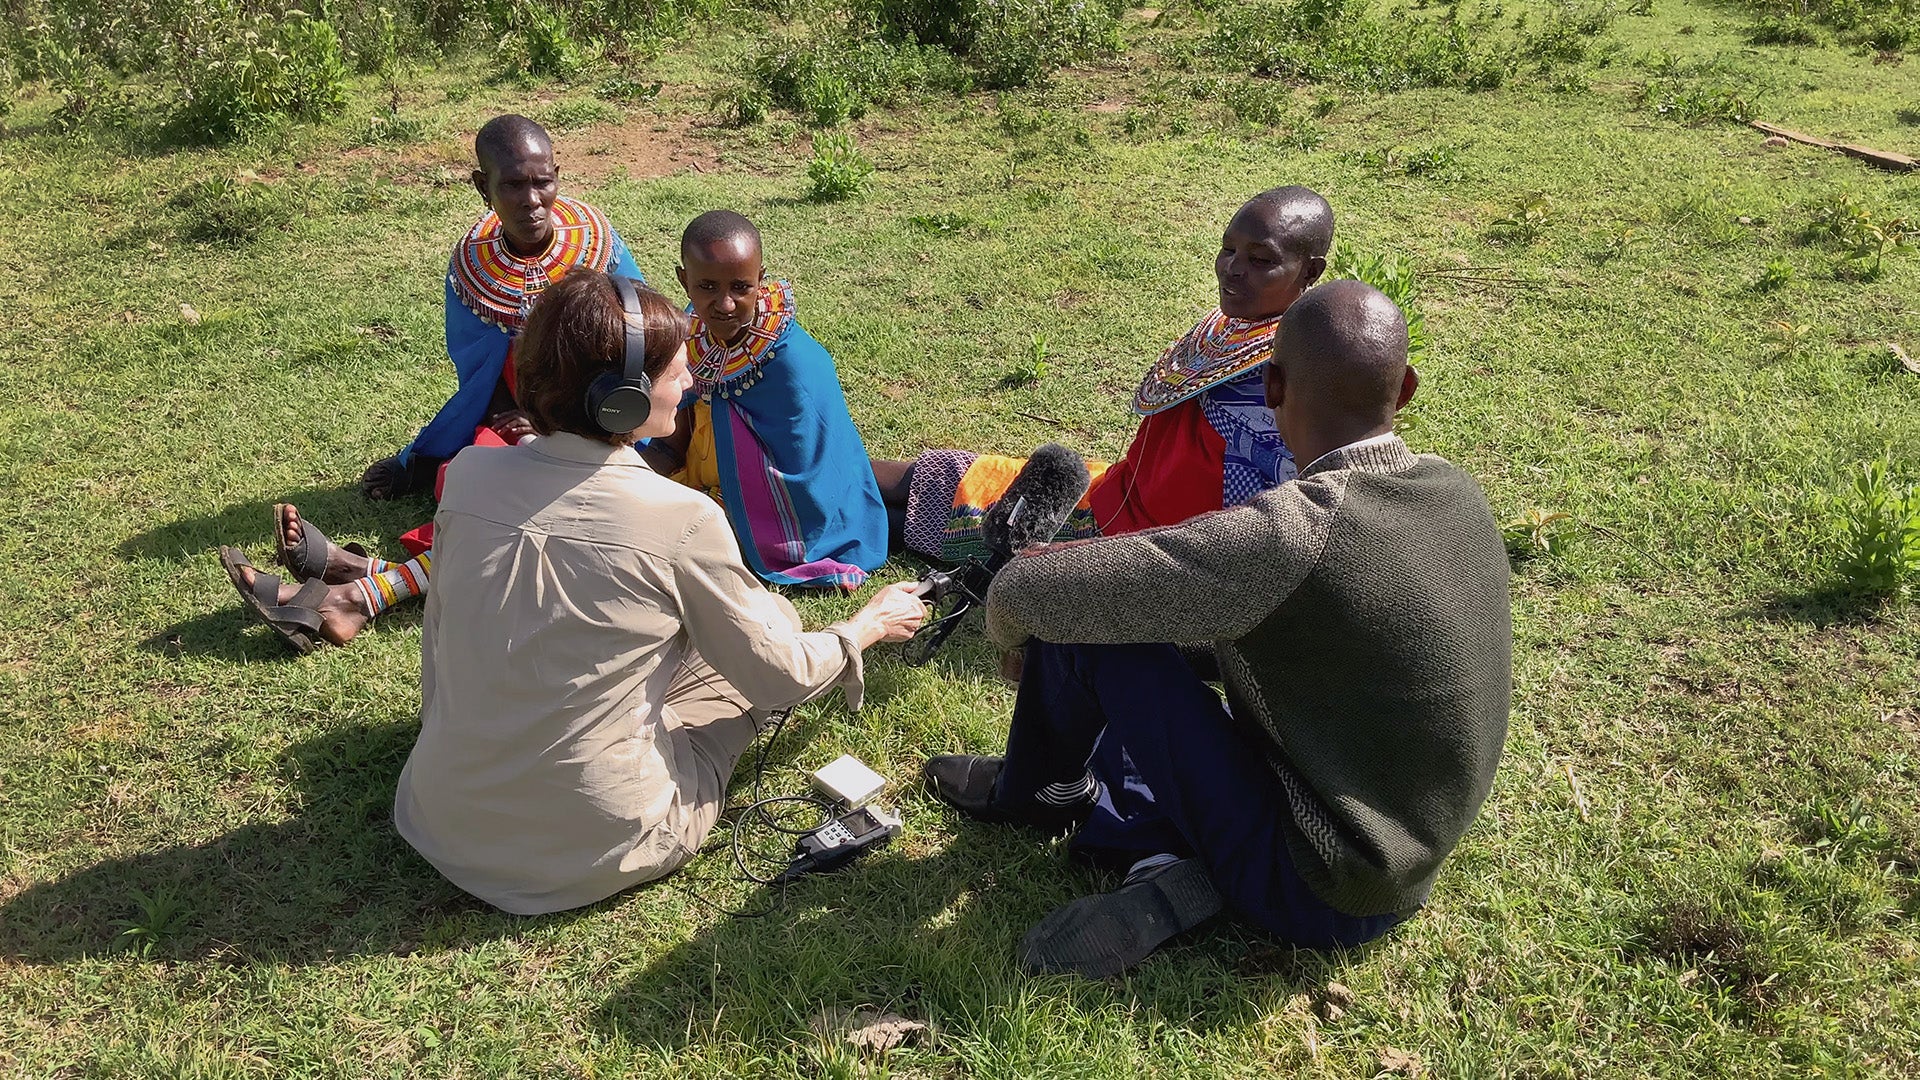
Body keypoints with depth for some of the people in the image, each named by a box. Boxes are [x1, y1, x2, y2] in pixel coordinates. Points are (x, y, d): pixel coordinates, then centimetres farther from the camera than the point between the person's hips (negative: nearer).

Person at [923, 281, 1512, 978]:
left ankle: (1041, 790, 21)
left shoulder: (1290, 535, -29)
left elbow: (1024, 591, -24)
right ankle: (1174, 874, 10)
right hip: (1407, 875, 8)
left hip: (1316, 897, -8)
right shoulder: (1457, 494, -4)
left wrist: (1009, 619, -1)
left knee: (1087, 629, -7)